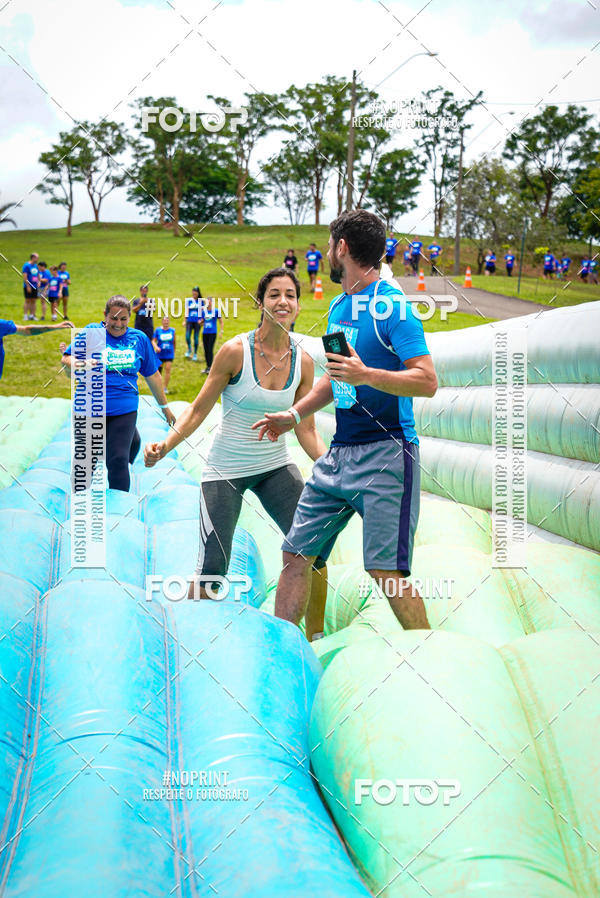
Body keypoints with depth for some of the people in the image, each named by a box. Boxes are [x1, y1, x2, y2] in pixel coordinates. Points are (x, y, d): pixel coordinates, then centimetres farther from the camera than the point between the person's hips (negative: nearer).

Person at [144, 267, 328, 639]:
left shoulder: (303, 361, -3)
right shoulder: (235, 351, -15)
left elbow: (307, 431, 1)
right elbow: (199, 409, -7)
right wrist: (165, 445, -20)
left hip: (276, 466, 4)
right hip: (226, 470, -4)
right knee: (213, 568, -8)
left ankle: (316, 641, 14)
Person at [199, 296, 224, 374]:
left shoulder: (216, 311, -2)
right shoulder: (203, 311, 9)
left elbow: (221, 321, 3)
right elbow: (201, 322, 17)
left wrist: (221, 331, -5)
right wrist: (201, 322, -5)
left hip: (212, 333, -5)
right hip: (205, 333, 5)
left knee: (210, 349, -12)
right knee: (205, 349, 6)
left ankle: (210, 367, -10)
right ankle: (207, 366, 15)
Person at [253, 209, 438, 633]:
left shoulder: (391, 305, -10)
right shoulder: (339, 307, 17)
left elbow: (428, 381, -19)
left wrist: (366, 375, -30)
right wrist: (294, 414, 20)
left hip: (385, 453, -8)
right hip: (339, 452, 8)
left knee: (386, 571, -11)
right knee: (296, 554, 5)